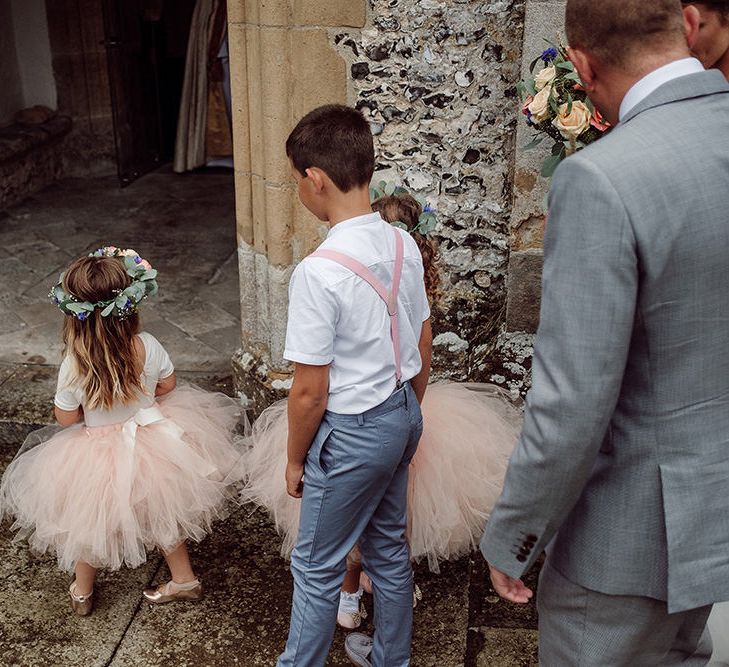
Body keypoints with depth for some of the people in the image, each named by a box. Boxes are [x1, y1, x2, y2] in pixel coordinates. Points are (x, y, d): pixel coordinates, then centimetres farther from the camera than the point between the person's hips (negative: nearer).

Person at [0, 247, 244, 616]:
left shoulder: (74, 366, -27)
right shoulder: (148, 346, -21)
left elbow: (66, 419, -13)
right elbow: (168, 386, -2)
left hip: (98, 460, -2)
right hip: (154, 444, 2)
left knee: (91, 524, 24)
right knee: (162, 513, 26)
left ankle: (82, 591, 45)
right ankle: (184, 578, 40)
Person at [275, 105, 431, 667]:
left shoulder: (319, 273, -26)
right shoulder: (404, 246, -4)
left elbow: (309, 393, -20)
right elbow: (424, 346, 7)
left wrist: (296, 459, -4)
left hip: (353, 433, -7)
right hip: (403, 414, 8)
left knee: (317, 565, 13)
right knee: (389, 546, 24)